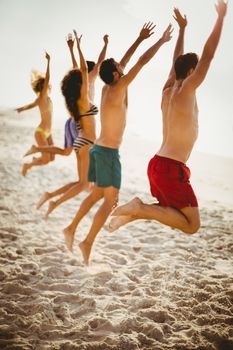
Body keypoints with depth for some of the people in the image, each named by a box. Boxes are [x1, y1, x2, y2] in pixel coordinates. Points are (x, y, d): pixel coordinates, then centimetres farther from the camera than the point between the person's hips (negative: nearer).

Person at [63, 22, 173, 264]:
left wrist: (140, 39, 25)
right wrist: (161, 41, -1)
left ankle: (71, 229, 20)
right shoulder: (118, 88, -13)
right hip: (108, 152, -9)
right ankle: (88, 242, -10)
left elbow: (123, 62, 21)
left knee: (97, 194, 19)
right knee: (110, 200, -5)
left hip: (98, 149, 9)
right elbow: (142, 61, -12)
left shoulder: (107, 88, 8)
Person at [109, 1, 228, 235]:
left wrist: (182, 28, 36)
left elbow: (176, 60, 27)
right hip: (171, 168, -9)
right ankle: (139, 208, -15)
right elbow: (208, 54, -10)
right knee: (192, 225, -7)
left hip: (158, 164, 9)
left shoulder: (167, 90, 12)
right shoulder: (185, 90, -10)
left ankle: (131, 213, 9)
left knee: (170, 212, 26)